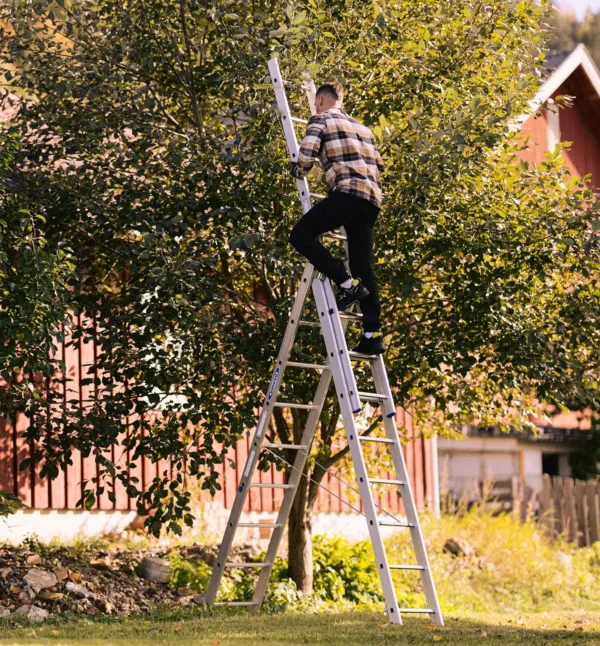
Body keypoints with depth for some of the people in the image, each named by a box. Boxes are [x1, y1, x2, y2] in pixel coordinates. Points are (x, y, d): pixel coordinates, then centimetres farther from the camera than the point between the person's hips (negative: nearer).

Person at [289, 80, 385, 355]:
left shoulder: (320, 119, 7)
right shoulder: (361, 127, 29)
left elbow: (306, 157, -5)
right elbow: (379, 165, 27)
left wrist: (296, 172, 15)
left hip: (347, 192, -7)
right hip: (372, 199, 7)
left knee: (301, 235, -4)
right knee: (362, 264, 6)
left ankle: (346, 283, -14)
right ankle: (373, 334, -2)